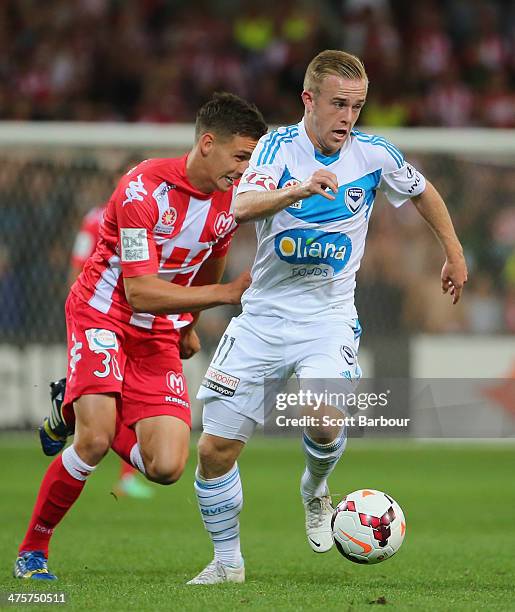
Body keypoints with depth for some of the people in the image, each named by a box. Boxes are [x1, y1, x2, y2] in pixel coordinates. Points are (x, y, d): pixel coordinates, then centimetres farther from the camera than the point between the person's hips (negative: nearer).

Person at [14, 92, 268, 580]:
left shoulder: (233, 198, -3)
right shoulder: (144, 189, -23)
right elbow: (140, 293, -26)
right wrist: (228, 293, -28)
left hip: (160, 334, 6)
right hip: (103, 316, -5)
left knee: (167, 468, -11)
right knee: (95, 442, -25)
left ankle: (84, 412, 18)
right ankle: (32, 548, -2)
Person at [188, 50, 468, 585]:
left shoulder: (374, 154, -3)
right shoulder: (280, 145, -10)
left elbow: (422, 191, 19)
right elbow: (242, 208, -29)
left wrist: (454, 253, 22)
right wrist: (296, 190, -45)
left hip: (328, 316, 0)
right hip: (263, 314, 0)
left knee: (324, 417, -28)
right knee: (215, 449, -2)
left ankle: (314, 490, 6)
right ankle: (227, 561, 18)